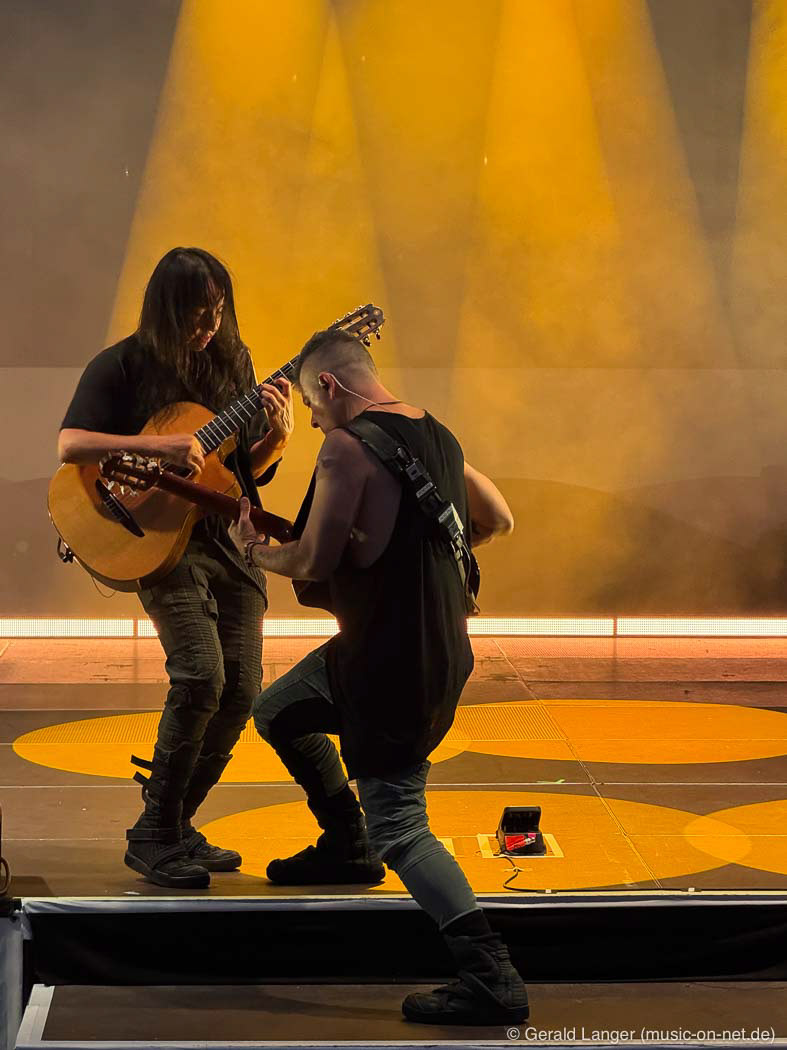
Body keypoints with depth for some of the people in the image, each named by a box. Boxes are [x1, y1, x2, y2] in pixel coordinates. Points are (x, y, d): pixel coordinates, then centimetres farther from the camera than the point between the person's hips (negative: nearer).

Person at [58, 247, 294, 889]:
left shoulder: (232, 361, 11)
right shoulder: (123, 366, -5)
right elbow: (69, 444, -18)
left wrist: (276, 437, -6)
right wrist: (157, 446, -26)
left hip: (229, 535, 6)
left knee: (241, 690, -2)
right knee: (201, 676, -21)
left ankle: (178, 826, 14)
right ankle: (152, 836, -9)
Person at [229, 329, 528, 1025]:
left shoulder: (347, 448, -16)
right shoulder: (437, 435, 11)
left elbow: (314, 561, -17)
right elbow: (498, 520, 19)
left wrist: (255, 553, 3)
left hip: (393, 661, -9)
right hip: (438, 643, 9)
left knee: (400, 828, -7)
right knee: (278, 713, 27)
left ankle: (492, 979, -15)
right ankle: (348, 847, 39)